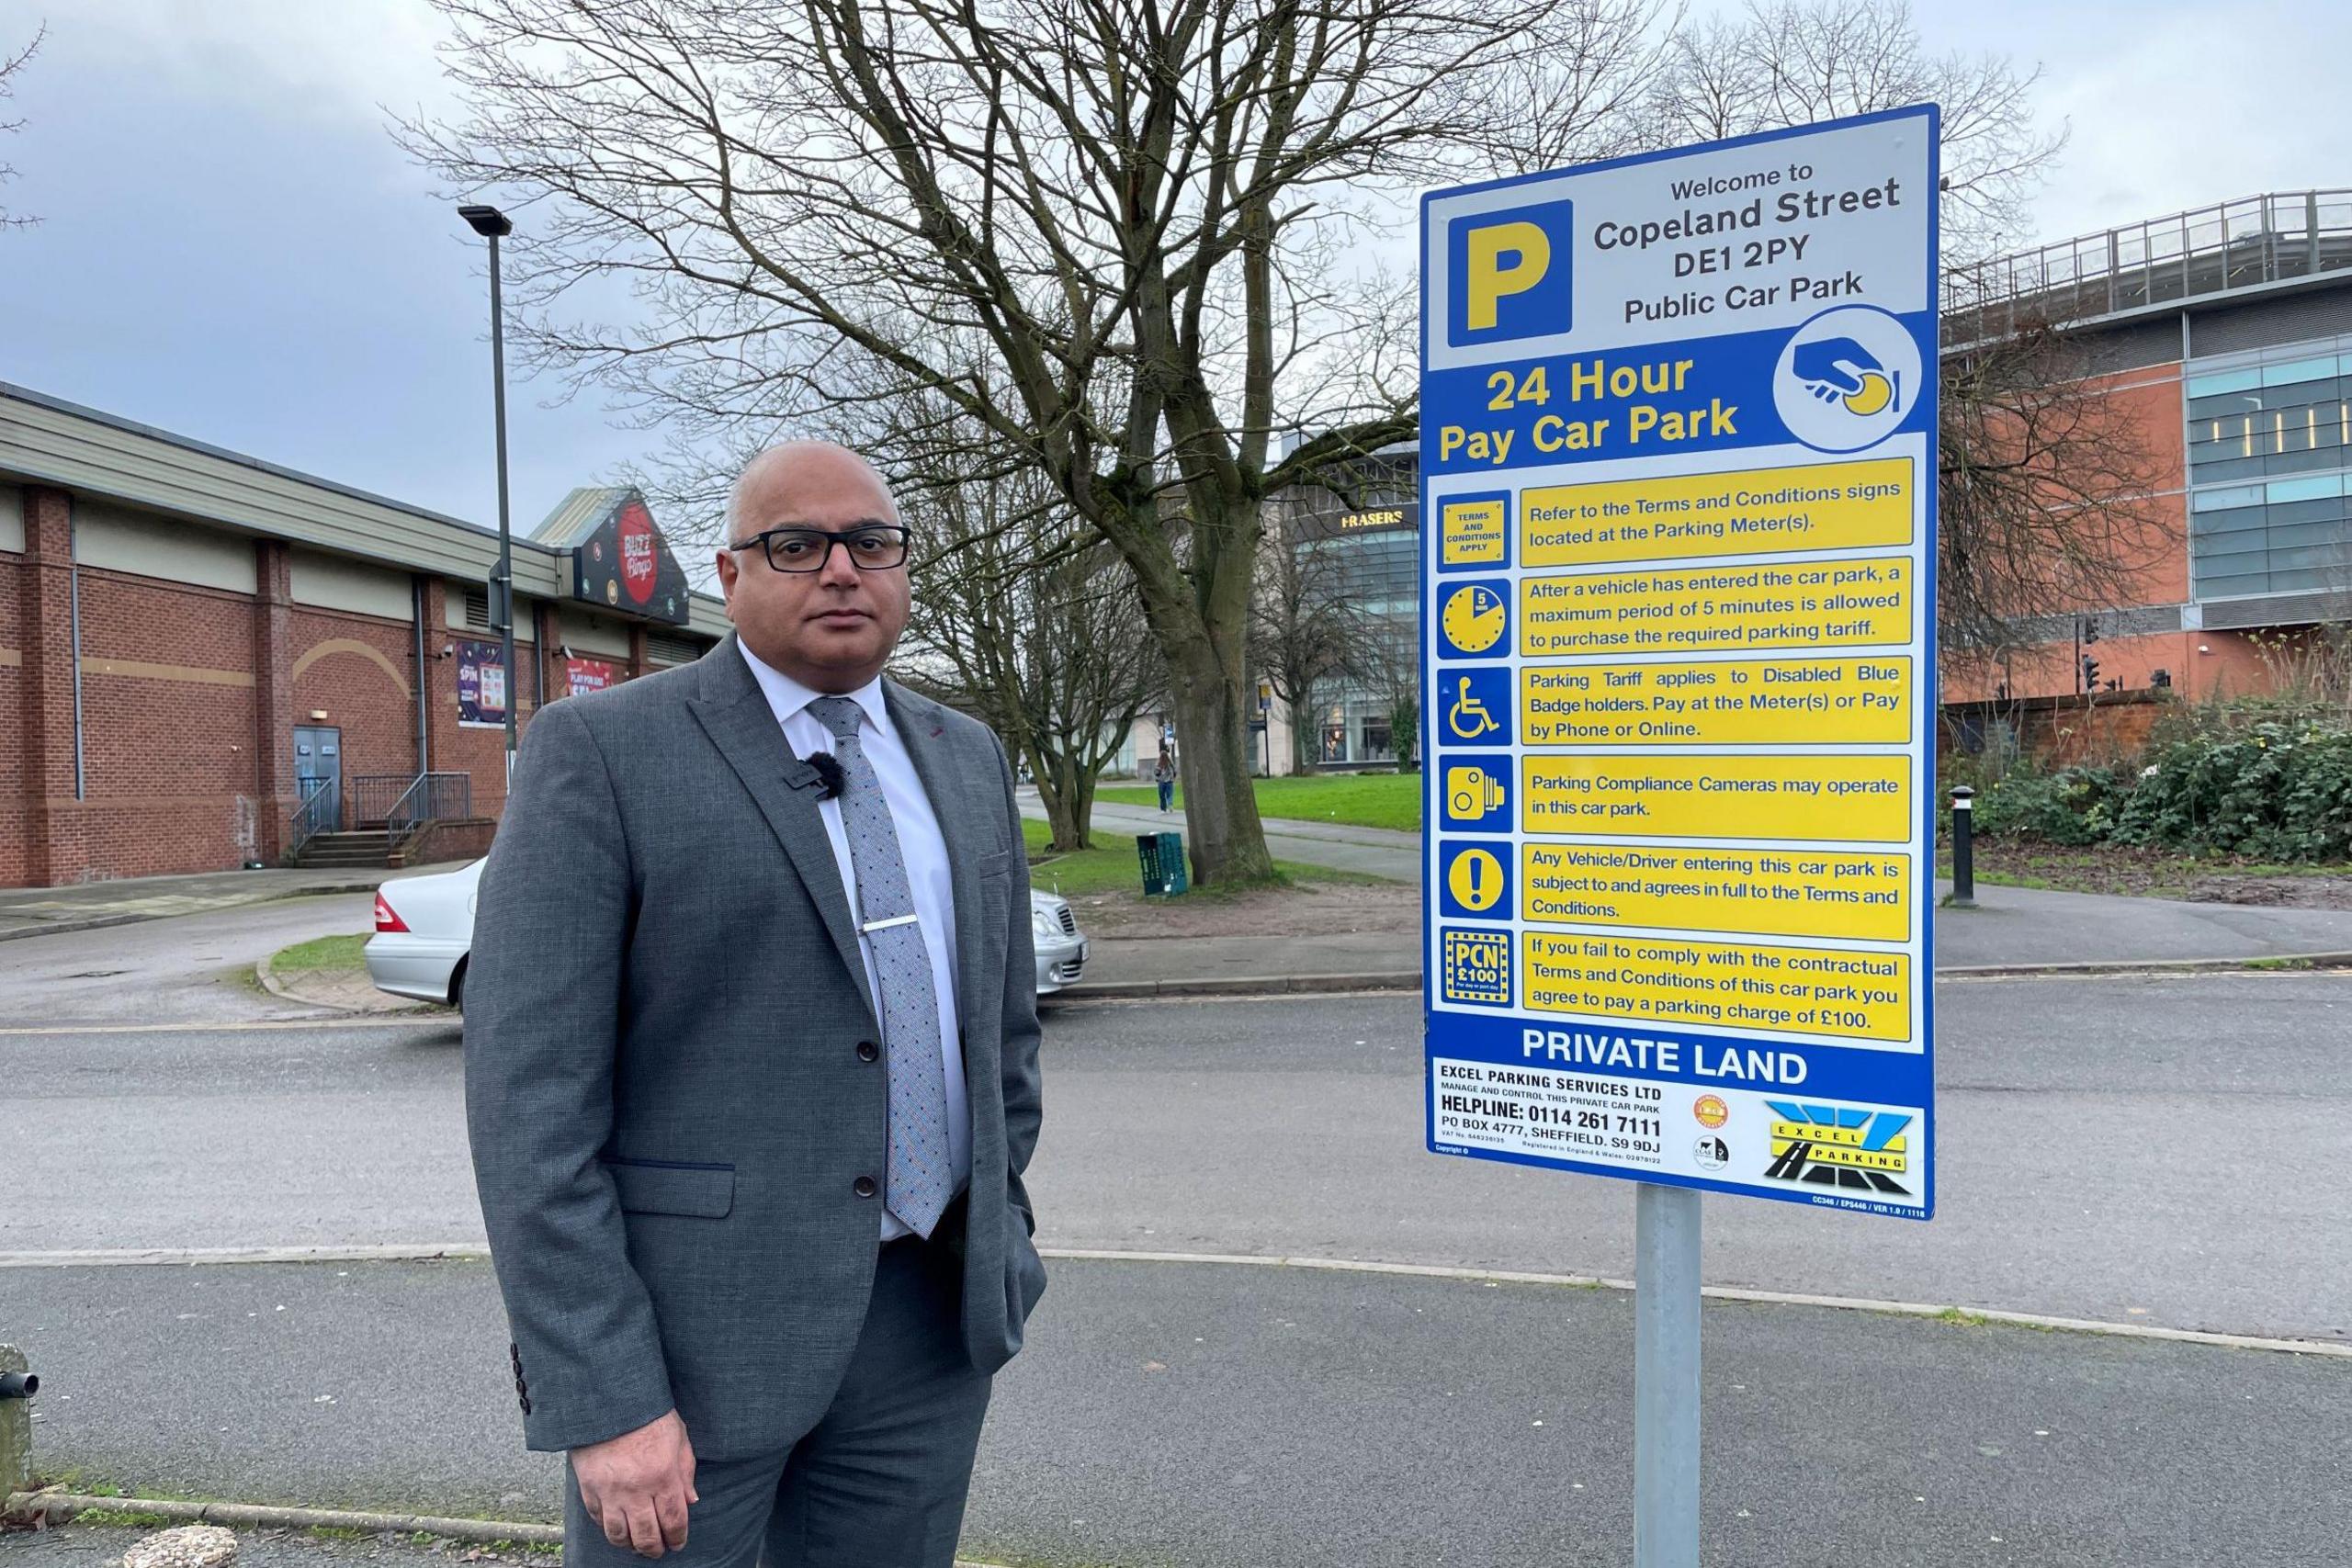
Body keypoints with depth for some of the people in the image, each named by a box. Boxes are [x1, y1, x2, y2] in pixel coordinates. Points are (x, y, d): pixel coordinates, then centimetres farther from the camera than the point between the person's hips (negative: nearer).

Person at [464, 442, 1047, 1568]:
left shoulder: (967, 759, 9)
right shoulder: (602, 750, -8)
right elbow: (529, 1092, -12)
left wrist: (1001, 1244, 12)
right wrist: (601, 1403, -15)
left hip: (930, 1326, 5)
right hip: (692, 1327, -4)